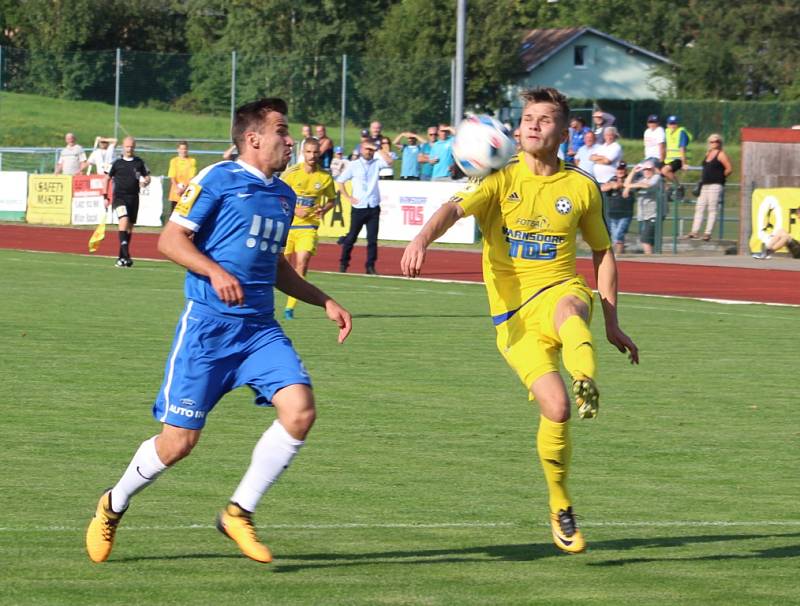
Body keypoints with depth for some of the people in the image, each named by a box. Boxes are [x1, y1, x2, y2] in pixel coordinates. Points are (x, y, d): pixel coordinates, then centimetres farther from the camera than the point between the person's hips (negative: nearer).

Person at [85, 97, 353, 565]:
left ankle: (239, 513, 0)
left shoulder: (284, 196, 16)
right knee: (180, 440, -5)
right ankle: (114, 507, 22)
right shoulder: (217, 181, -6)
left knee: (300, 411, -15)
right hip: (208, 325, -6)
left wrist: (325, 303, 20)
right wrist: (215, 271, -24)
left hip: (260, 328, 6)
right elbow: (171, 240, -9)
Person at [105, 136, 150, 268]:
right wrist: (106, 196, 7)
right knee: (124, 220, -24)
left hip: (133, 198, 3)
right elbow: (107, 178, 10)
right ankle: (126, 256, -29)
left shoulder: (139, 163, 7)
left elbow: (147, 177, 13)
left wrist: (145, 182, -11)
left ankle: (121, 257, 19)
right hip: (119, 196, -3)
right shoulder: (117, 163, 2)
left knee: (129, 227, 8)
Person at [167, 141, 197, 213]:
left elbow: (191, 177, -5)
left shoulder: (192, 161, 2)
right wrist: (177, 188, -15)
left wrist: (184, 188, -17)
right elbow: (172, 177, 0)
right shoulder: (174, 161, 6)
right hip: (175, 193, 2)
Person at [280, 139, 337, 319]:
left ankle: (290, 307, -7)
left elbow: (332, 199, 16)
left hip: (308, 226, 1)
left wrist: (324, 209, -5)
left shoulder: (325, 177, 1)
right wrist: (294, 210, -14)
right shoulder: (291, 173, -5)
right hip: (287, 224, -1)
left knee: (302, 264, -13)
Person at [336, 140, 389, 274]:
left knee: (372, 239, -1)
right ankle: (343, 263, 15)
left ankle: (370, 266, 4)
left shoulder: (376, 164, 9)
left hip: (373, 208, 2)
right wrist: (347, 197, 0)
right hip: (358, 208, -2)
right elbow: (340, 181, 8)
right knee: (351, 237, 3)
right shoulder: (353, 165, 4)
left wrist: (377, 149, -6)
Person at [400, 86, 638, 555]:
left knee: (568, 308, -39)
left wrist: (612, 323, 16)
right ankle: (561, 509, 3)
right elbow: (455, 208, -15)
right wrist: (422, 239, -37)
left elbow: (603, 253, 19)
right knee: (555, 407, -17)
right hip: (512, 313, 0)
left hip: (561, 291, 0)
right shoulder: (501, 180, 3)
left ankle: (588, 386, -68)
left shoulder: (582, 188, 8)